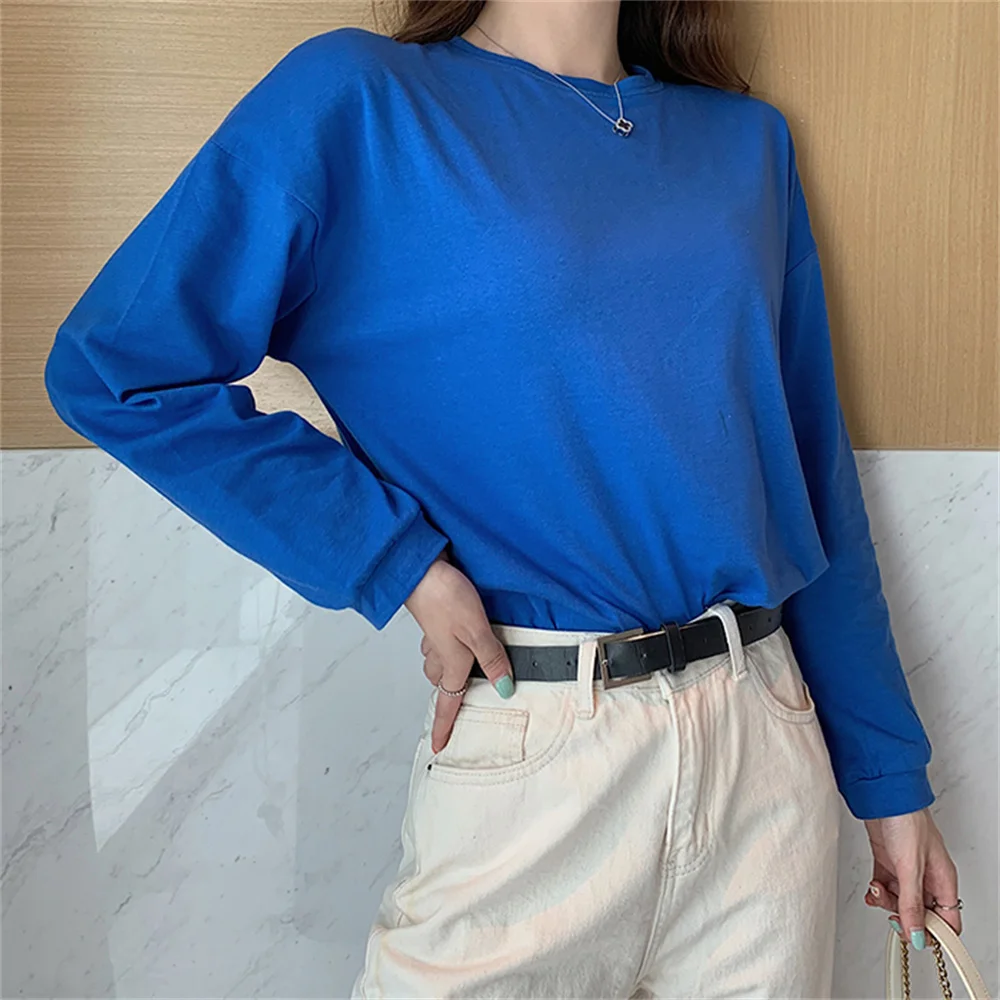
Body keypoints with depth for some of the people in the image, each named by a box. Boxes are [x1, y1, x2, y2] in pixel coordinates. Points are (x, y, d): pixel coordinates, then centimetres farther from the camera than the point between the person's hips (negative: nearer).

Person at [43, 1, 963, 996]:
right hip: (532, 751, -4)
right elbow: (112, 367, -7)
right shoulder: (358, 99, -5)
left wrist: (890, 778, 12)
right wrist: (397, 563, -12)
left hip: (769, 748, 5)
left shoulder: (747, 141, 10)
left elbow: (814, 483, 10)